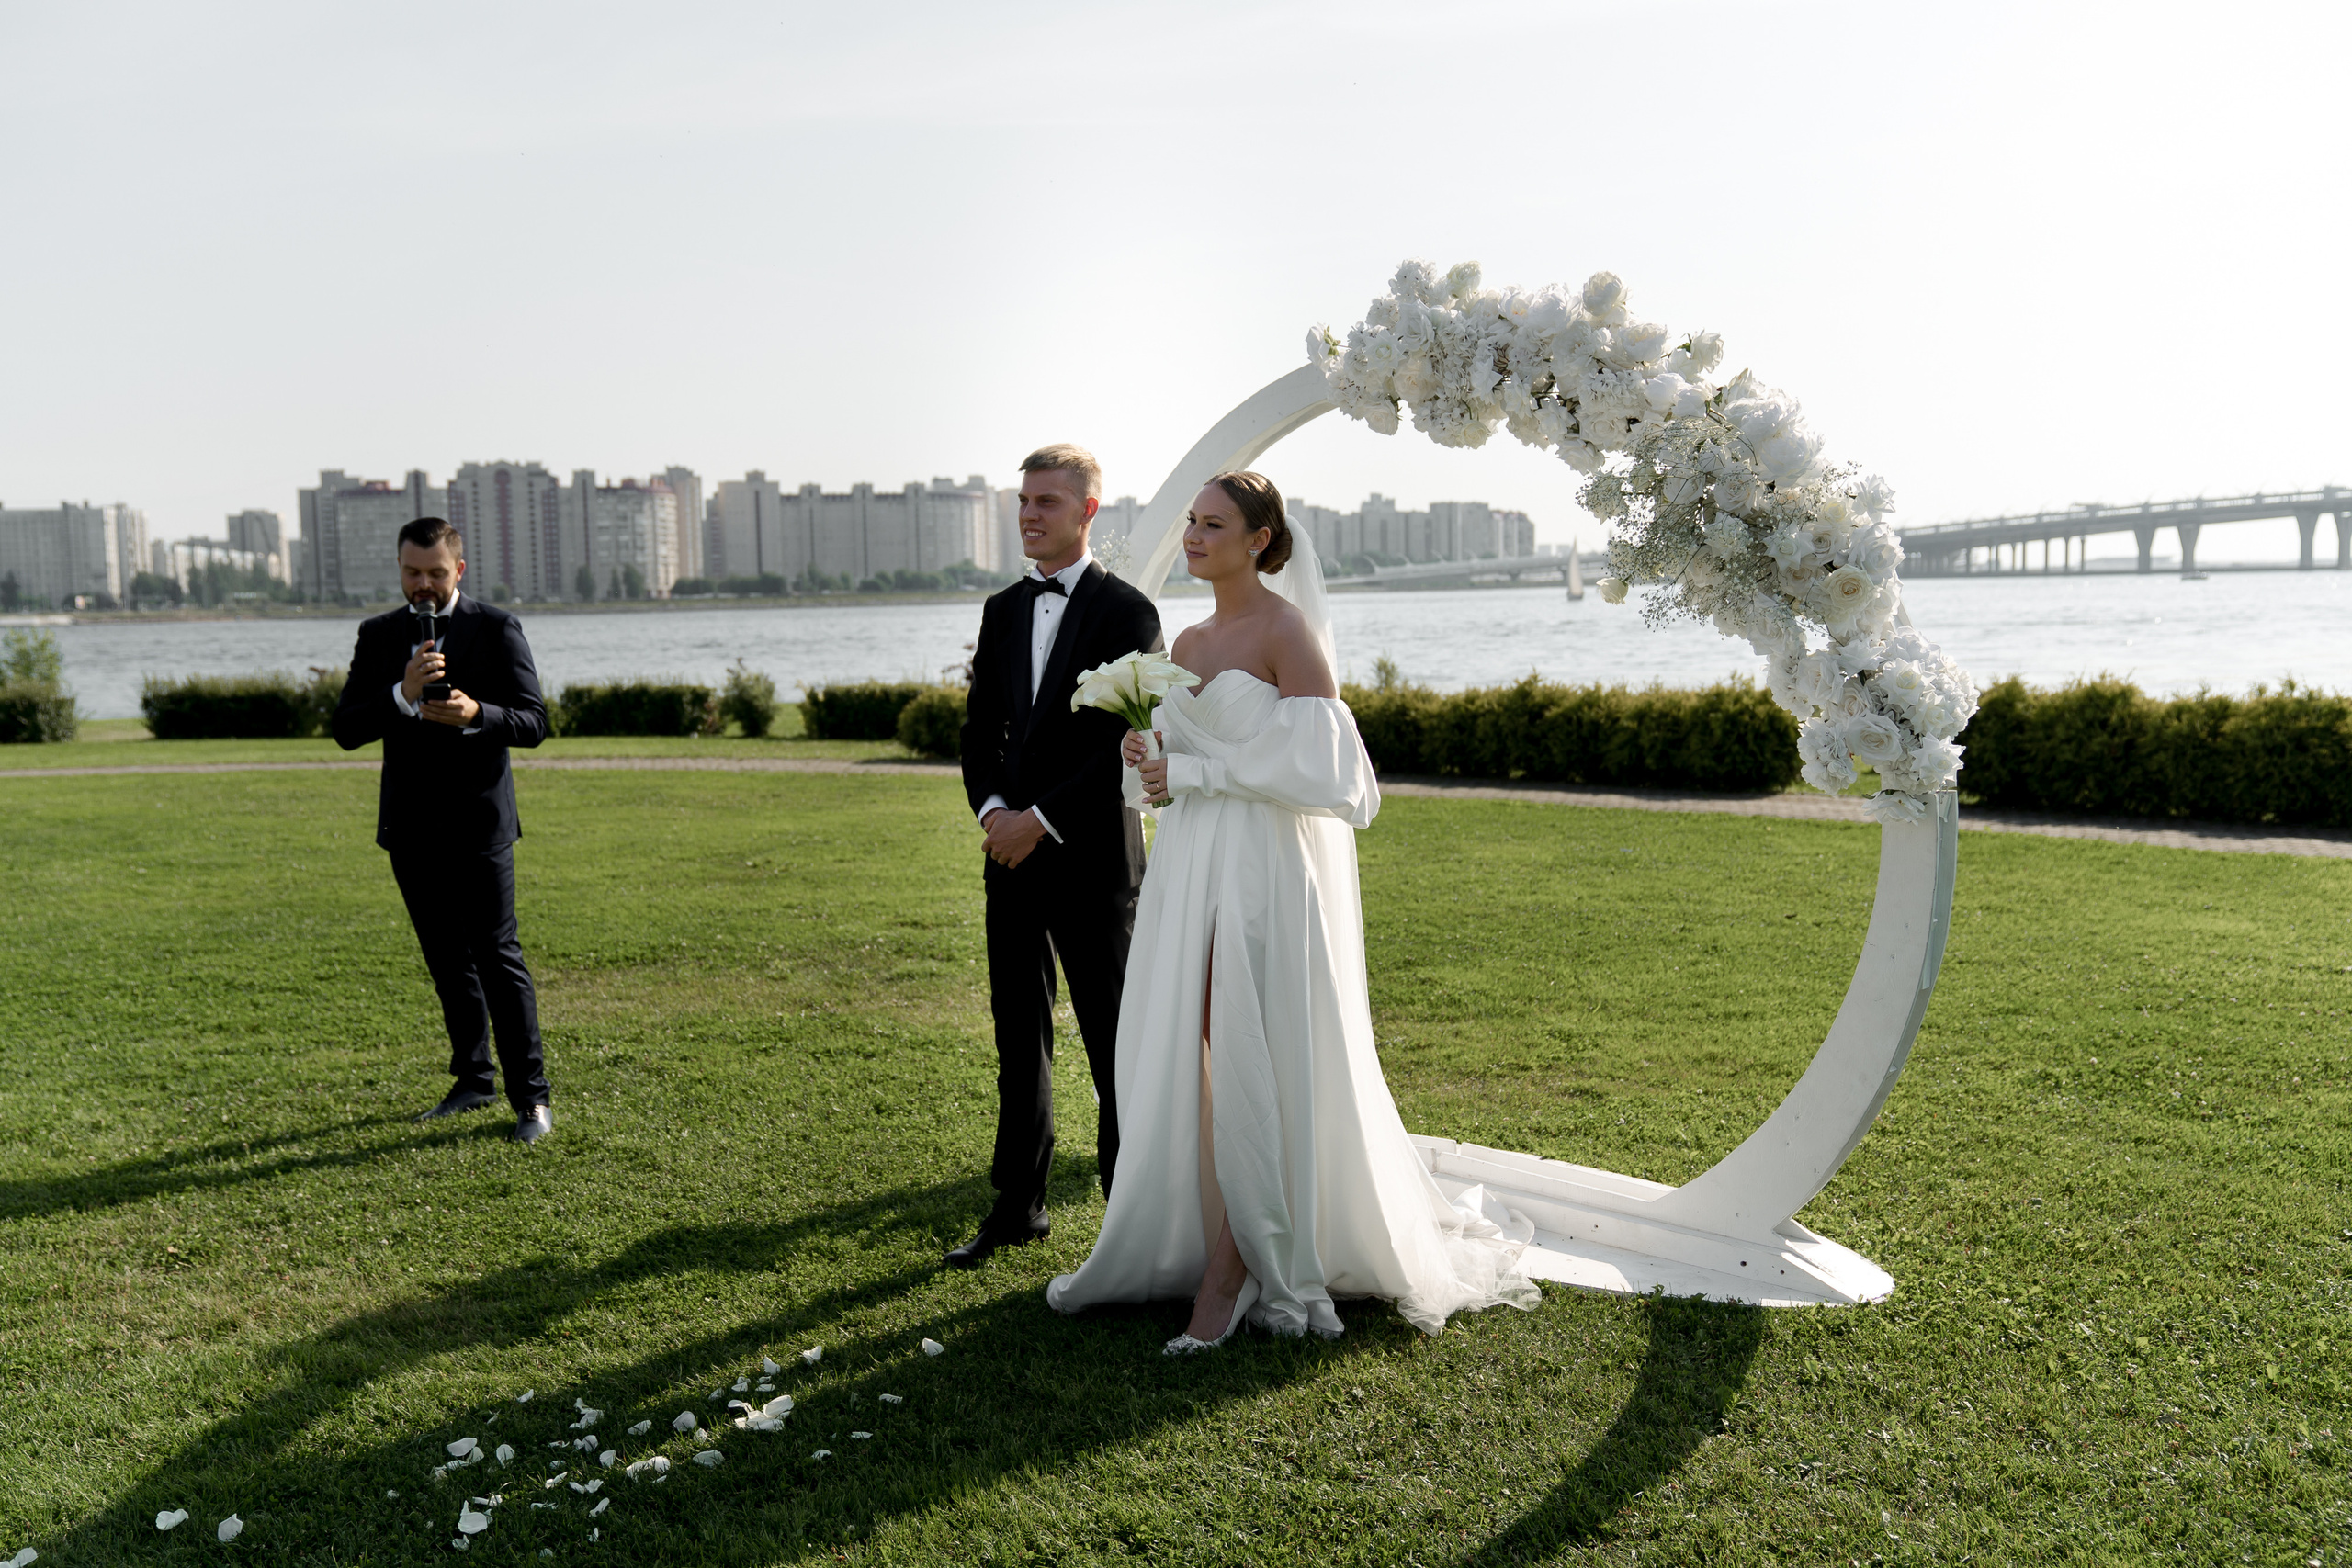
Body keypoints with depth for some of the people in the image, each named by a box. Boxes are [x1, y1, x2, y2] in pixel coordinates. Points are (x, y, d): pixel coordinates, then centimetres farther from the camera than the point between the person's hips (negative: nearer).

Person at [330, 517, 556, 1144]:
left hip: (477, 825, -4)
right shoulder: (378, 635, 9)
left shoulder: (495, 628, -2)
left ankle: (530, 1095, 1)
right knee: (447, 961, 13)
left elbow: (533, 722, -5)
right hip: (410, 828, 4)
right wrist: (402, 694, -18)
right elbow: (346, 730, 0)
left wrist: (476, 713, -24)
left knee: (498, 956, -6)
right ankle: (473, 1079, 26)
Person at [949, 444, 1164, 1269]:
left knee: (1115, 1042, 3)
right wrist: (993, 810, -6)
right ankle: (1018, 1203, 24)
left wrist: (1040, 820, -15)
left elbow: (1130, 746, -13)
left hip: (1092, 858, -6)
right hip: (1013, 854, 6)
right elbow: (980, 727, 12)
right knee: (1019, 1036, 13)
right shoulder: (1002, 610, 12)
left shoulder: (1127, 612, -7)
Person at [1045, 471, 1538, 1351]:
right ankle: (1211, 1252, 16)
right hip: (1189, 866, 7)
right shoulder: (1188, 643, 15)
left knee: (1246, 1062, -2)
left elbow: (1315, 766, -16)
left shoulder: (1288, 632, -8)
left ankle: (1230, 1274, 10)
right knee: (1185, 1057, 6)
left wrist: (1190, 773, -14)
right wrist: (1152, 759, 0)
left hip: (1262, 872, -7)